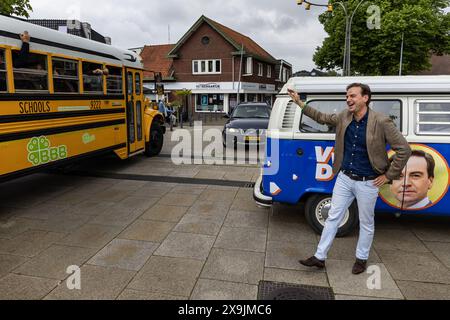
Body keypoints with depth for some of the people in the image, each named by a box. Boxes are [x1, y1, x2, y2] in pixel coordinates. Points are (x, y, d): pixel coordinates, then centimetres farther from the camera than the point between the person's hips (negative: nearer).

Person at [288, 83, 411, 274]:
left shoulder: (381, 122, -17)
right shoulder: (344, 117, -2)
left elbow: (404, 149, -12)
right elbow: (322, 118, 15)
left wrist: (389, 176, -9)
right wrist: (299, 103, 10)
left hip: (367, 182, -4)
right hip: (344, 178, 5)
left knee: (366, 223, 13)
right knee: (333, 217, 9)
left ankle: (361, 259, 34)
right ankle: (320, 257, 19)